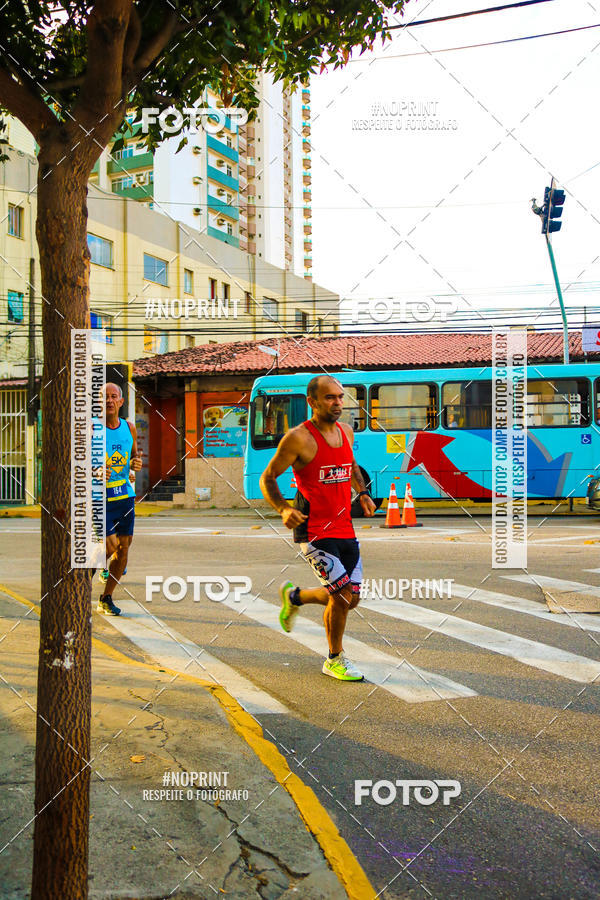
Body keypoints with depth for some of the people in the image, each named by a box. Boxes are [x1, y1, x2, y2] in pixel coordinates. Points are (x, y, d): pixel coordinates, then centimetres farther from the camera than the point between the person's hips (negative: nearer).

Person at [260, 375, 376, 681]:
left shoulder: (346, 431, 9)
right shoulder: (298, 438, -12)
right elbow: (267, 478, -6)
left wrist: (363, 493, 12)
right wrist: (284, 509, -22)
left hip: (345, 529, 7)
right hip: (314, 532, -7)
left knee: (350, 599, 10)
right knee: (342, 595, -11)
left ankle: (294, 597, 37)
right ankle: (335, 659, 15)